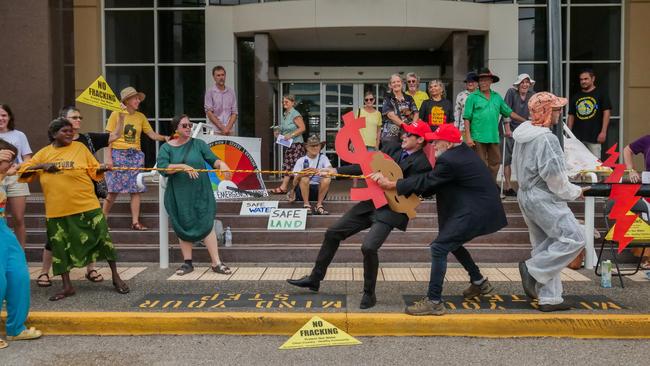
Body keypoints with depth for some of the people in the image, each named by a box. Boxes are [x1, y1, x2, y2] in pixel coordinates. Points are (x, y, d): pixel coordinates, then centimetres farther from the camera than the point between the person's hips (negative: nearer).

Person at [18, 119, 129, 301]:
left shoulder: (80, 147, 3)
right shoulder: (44, 153, 8)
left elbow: (94, 171, 3)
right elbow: (23, 172, 5)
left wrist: (103, 168, -19)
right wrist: (42, 166, -10)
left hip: (87, 206, -2)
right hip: (57, 210, 2)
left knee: (102, 238, -1)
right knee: (60, 246, 8)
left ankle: (116, 277, 15)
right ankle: (67, 286, 21)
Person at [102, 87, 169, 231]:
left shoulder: (140, 116, 11)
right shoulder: (116, 114, 0)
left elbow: (152, 134, 7)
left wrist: (164, 137, -12)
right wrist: (108, 157, -10)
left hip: (135, 155, 4)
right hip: (118, 154, -3)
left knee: (136, 189, 0)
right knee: (113, 189, -4)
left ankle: (135, 222, 5)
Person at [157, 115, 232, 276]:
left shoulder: (198, 144, 5)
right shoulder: (166, 148, 3)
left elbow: (212, 159, -4)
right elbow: (162, 167, -11)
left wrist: (221, 163, -26)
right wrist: (183, 166, -23)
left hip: (200, 192, -1)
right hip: (179, 195, 1)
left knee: (206, 225, -6)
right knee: (183, 226, 7)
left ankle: (216, 263, -2)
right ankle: (187, 263, 19)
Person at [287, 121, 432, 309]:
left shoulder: (422, 164, -10)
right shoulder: (391, 149, 8)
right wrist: (336, 171, 3)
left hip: (390, 211, -7)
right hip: (370, 203, 7)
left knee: (369, 246, -26)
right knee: (333, 233, 9)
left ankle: (369, 294, 0)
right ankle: (314, 279, 25)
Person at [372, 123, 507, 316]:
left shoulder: (449, 161, -19)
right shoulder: (463, 152, 11)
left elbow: (426, 182, -14)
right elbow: (433, 181, 14)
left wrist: (389, 184, -9)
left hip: (476, 213, -11)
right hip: (480, 208, 11)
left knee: (439, 248, -10)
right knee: (452, 242, 26)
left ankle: (434, 301, -7)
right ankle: (479, 282, 38)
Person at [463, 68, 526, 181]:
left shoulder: (497, 97, 14)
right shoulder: (472, 97, 0)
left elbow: (509, 112, 17)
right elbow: (467, 119, -4)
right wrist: (468, 137, -12)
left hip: (493, 137, 5)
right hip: (478, 137, -4)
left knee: (495, 163, 8)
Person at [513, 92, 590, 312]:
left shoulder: (523, 134, 10)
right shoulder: (546, 139, -18)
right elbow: (554, 176, -21)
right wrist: (574, 192, -4)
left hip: (526, 195, 10)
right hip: (544, 199, -10)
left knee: (545, 246, 14)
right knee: (574, 238, -6)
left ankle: (549, 298, 18)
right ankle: (533, 270, -5)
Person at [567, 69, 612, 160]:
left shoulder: (601, 94, 3)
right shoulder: (575, 97, 15)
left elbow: (607, 112, -2)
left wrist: (603, 132, -10)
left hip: (594, 137, -3)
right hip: (577, 137, 4)